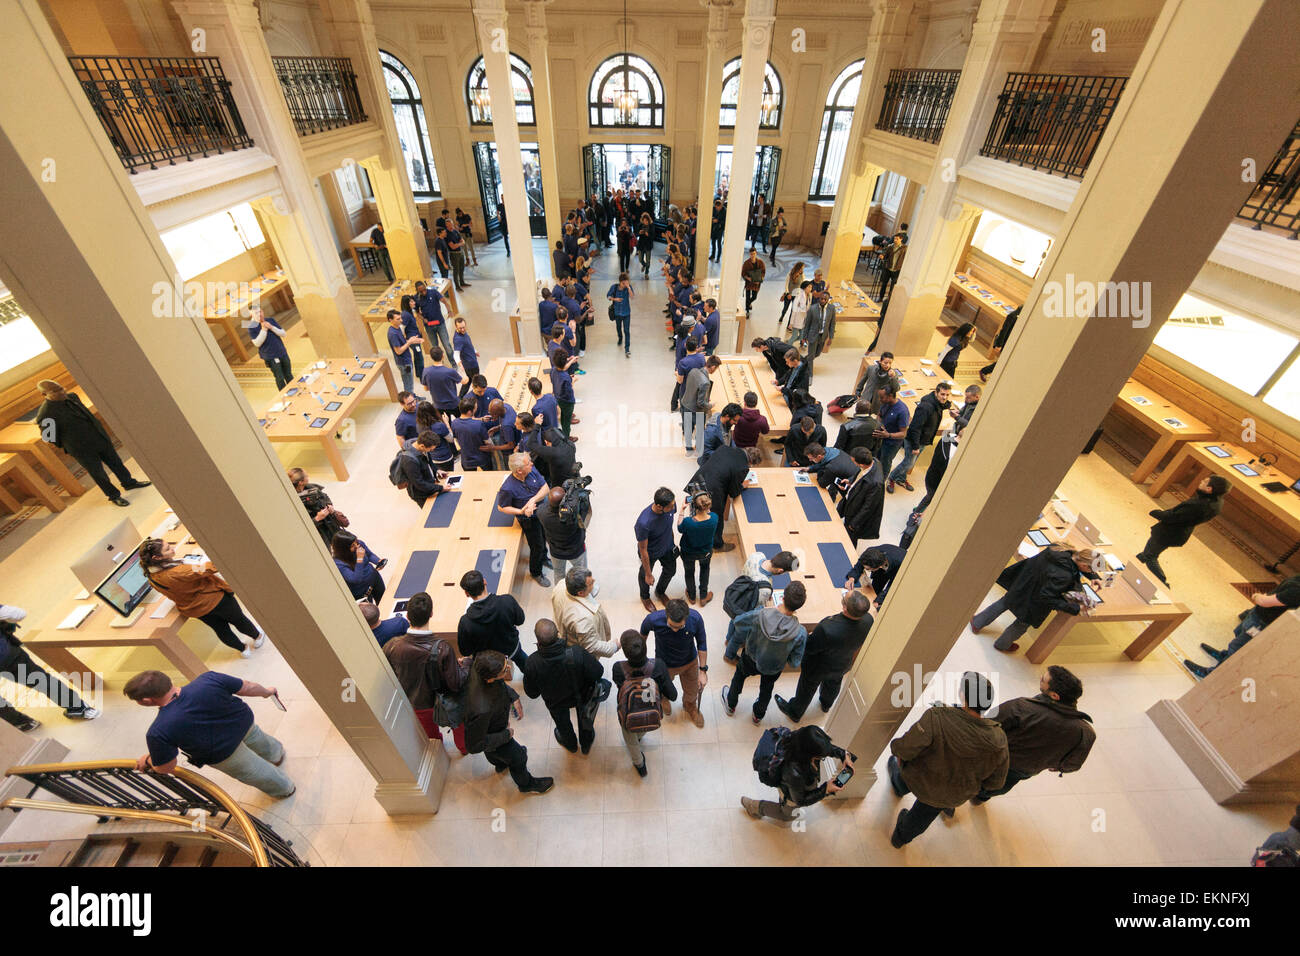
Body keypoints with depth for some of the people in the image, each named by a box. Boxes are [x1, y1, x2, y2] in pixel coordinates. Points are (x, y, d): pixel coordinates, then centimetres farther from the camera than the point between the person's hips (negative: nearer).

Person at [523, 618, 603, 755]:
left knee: (562, 722, 36)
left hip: (555, 701, 1)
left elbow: (532, 693, -20)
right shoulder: (577, 653, -42)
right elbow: (598, 672, -26)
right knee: (584, 717, 35)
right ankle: (586, 743, 62)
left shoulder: (532, 663, -38)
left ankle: (571, 744, 66)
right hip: (581, 696, 0)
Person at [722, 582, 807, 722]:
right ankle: (758, 715, 61)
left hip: (750, 660, 0)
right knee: (766, 688, 34)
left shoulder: (758, 615, -39)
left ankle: (730, 705, 59)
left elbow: (738, 622, -19)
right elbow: (794, 663, -22)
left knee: (739, 675, 34)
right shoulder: (800, 633, -37)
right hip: (774, 668, 0)